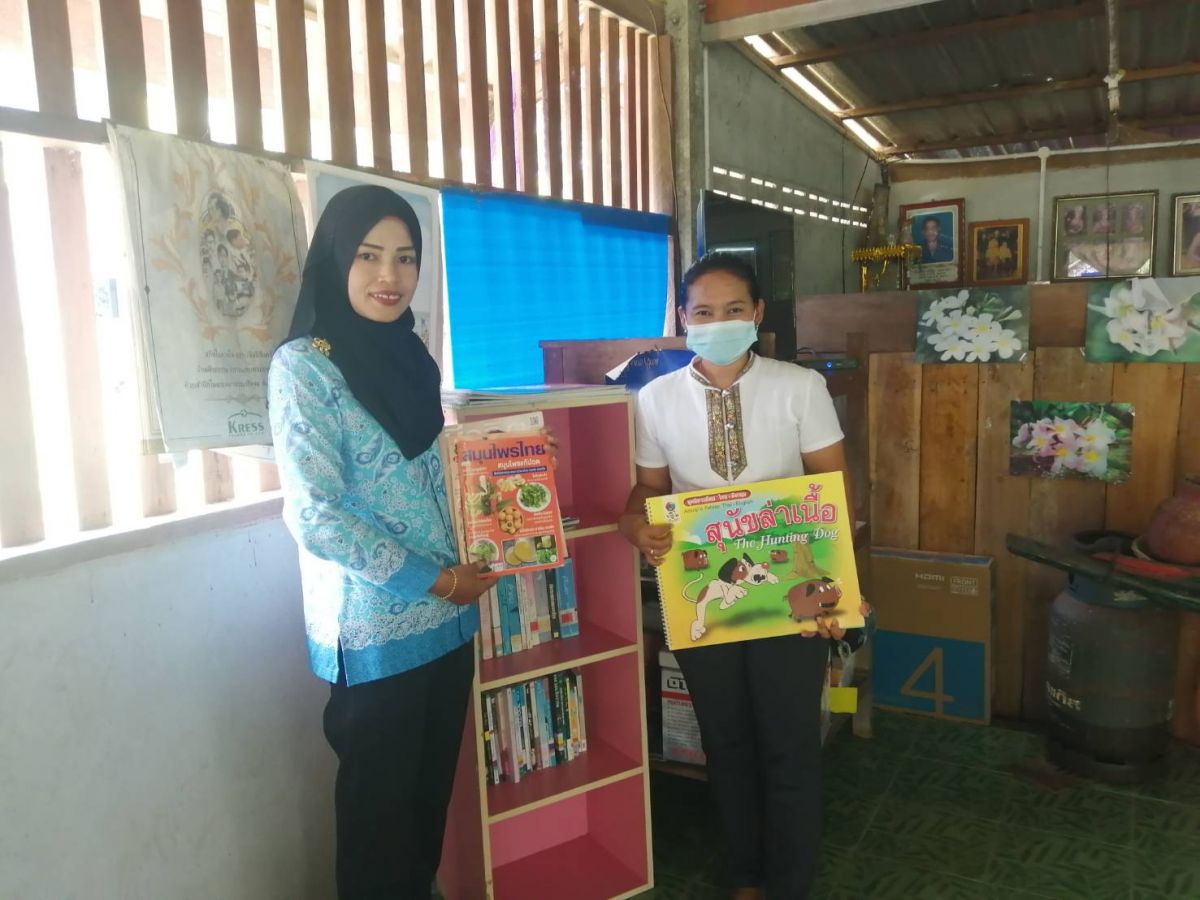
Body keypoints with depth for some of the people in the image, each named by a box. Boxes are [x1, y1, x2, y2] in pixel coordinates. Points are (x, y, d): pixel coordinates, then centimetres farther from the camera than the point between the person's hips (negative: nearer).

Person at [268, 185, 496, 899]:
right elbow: (314, 515, -18)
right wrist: (434, 580, -15)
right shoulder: (304, 365, -13)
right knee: (381, 805, 13)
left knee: (433, 793, 20)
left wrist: (469, 569, 4)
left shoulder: (412, 357, 7)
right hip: (375, 630, -6)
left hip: (446, 619, 6)